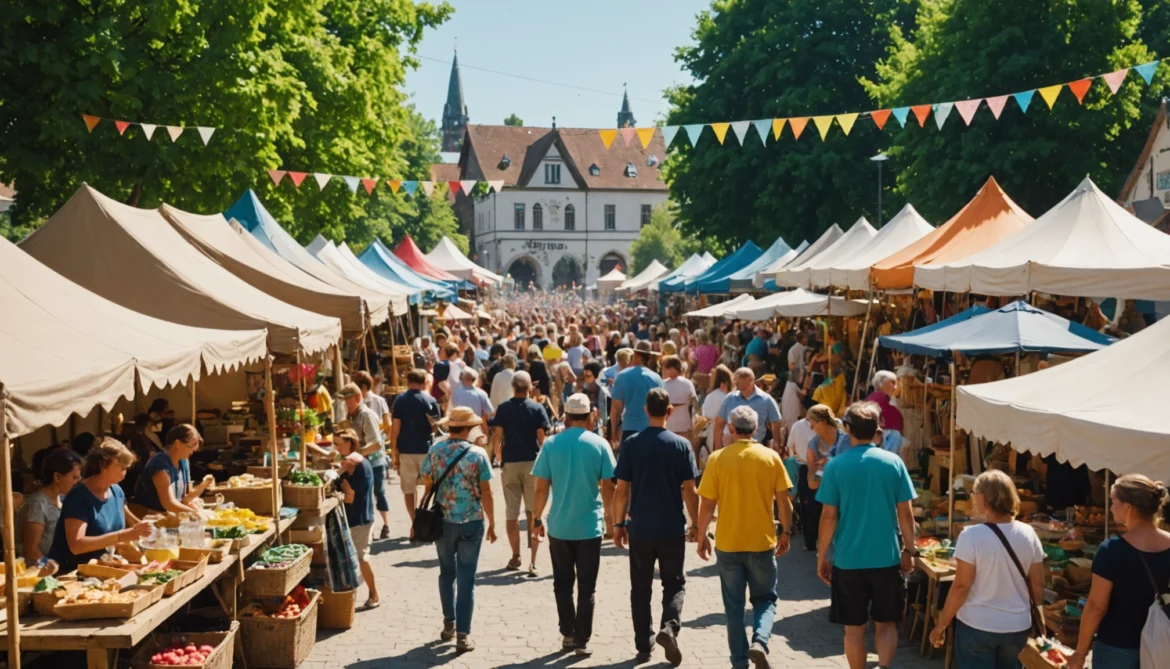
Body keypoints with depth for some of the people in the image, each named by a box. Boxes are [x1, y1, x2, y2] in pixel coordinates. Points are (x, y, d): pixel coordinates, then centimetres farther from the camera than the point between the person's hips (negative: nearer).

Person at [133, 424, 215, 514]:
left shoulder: (183, 461, 5)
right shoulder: (161, 464, -20)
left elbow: (184, 499, 3)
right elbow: (169, 504, -25)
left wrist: (202, 486, -13)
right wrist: (196, 512, -19)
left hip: (167, 516, 7)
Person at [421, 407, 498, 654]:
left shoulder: (435, 451, -3)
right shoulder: (478, 454, -10)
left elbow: (428, 486, 1)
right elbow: (486, 492, -9)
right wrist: (492, 523, 1)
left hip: (442, 520, 3)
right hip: (471, 522, -3)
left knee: (447, 573, 20)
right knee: (466, 578, 3)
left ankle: (449, 625, 29)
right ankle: (463, 635, 3)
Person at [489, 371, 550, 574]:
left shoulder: (503, 409, -1)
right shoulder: (537, 409, -4)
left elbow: (497, 435, -4)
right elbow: (542, 437, -8)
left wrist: (497, 453, 12)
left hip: (510, 463, 1)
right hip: (532, 462, -1)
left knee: (511, 512, 11)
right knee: (533, 512, 4)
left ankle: (515, 557, 18)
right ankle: (533, 560, -5)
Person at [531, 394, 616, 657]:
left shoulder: (551, 444, -3)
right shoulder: (599, 444, -6)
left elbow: (541, 487, -3)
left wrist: (537, 518, 8)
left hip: (559, 526, 1)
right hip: (590, 526, -1)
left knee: (563, 584, 16)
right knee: (586, 587, 8)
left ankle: (567, 634, 21)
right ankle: (582, 640, 9)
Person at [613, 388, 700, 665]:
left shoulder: (631, 444, -5)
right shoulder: (681, 445, -6)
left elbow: (621, 490, -4)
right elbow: (689, 491, -5)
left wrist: (619, 523, 7)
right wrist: (695, 524, 6)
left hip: (640, 528, 1)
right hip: (672, 528, -1)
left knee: (641, 588, 13)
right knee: (674, 584, 14)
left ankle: (644, 646, 16)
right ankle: (669, 627, -10)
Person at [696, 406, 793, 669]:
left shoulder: (717, 459, -7)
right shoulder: (771, 457, -4)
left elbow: (707, 504, -5)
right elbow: (784, 501, -2)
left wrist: (702, 536, 7)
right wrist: (786, 532, 12)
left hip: (728, 543, 0)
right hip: (762, 542, 0)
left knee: (734, 605, 12)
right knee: (764, 599, 16)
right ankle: (760, 642, -8)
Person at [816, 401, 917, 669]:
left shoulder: (836, 465, -8)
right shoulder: (894, 462, -4)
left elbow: (829, 516, -8)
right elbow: (905, 513, -1)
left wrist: (822, 556, 3)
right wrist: (909, 550, 12)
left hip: (848, 559, -1)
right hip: (887, 558, 1)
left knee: (854, 627, 12)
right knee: (887, 622, 15)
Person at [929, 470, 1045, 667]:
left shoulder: (972, 536, -17)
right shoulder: (1028, 534, -4)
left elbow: (961, 587, -15)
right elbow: (1038, 585, 2)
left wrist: (940, 625, -4)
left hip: (977, 626, -4)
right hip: (1017, 626, 4)